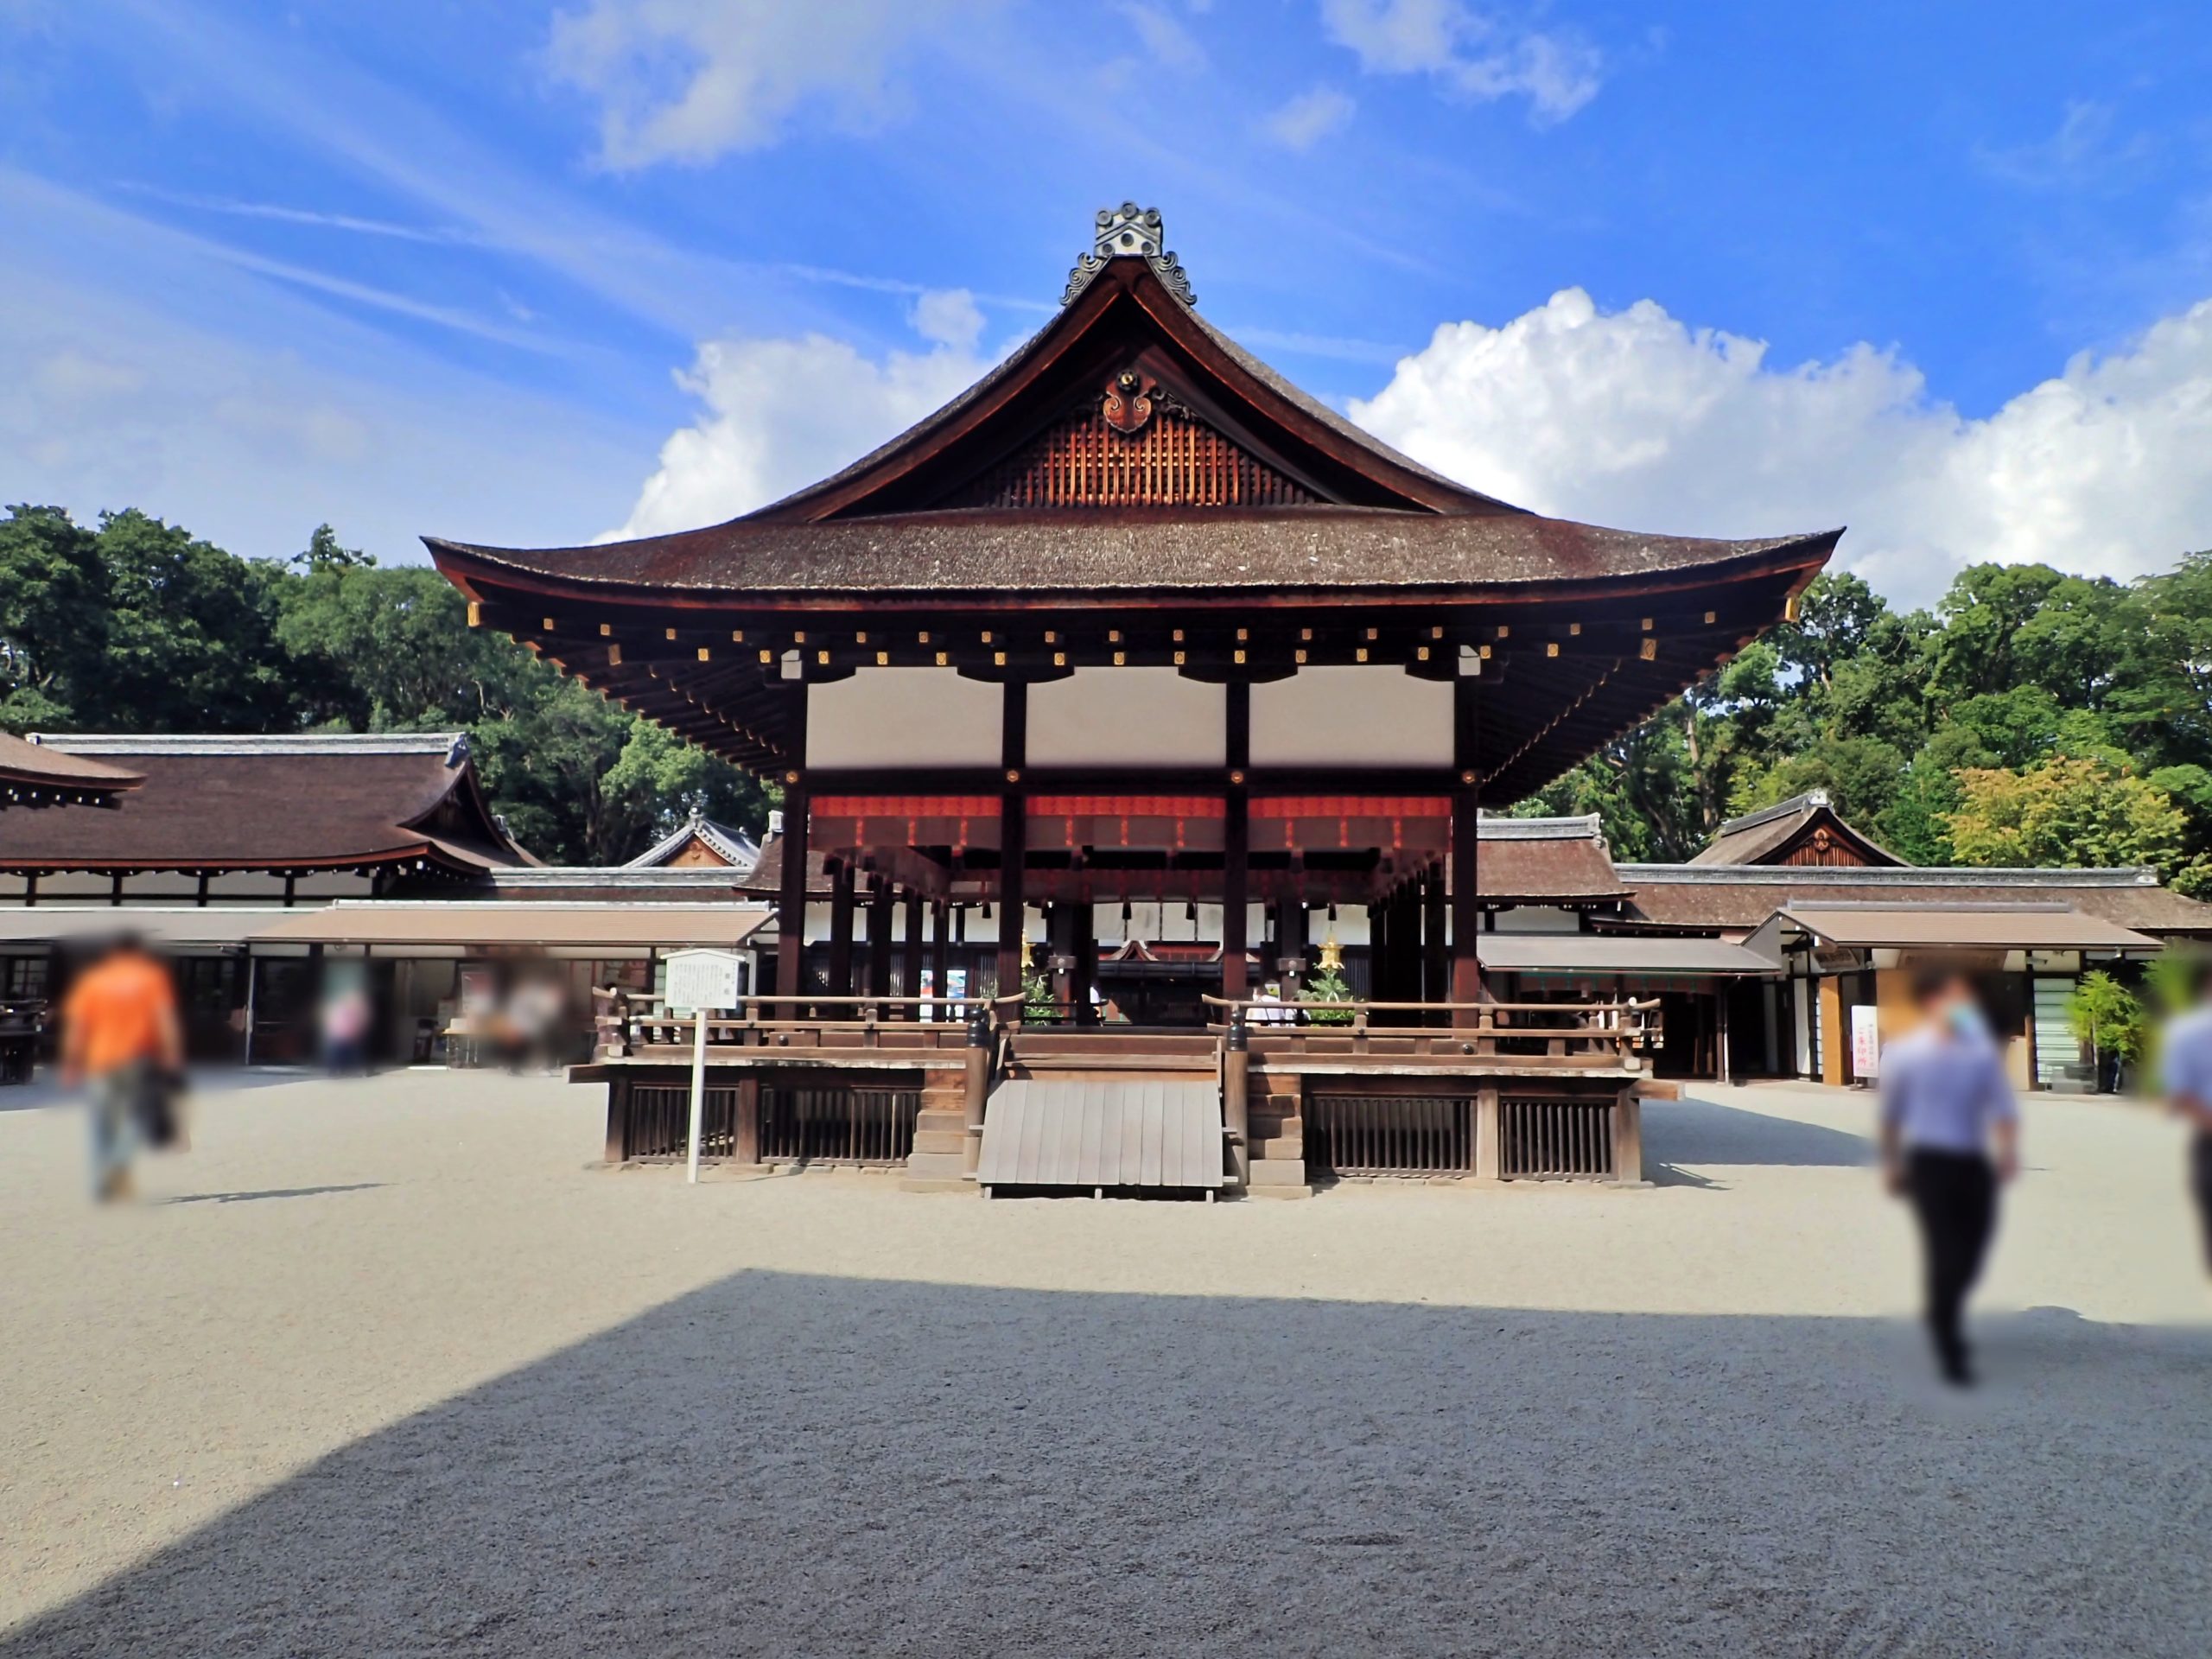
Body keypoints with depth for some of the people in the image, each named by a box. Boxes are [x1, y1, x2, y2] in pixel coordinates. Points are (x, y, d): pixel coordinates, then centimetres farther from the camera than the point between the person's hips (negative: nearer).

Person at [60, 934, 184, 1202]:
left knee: (103, 1122, 9)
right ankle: (120, 1161, -22)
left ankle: (101, 1186, 8)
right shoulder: (152, 977, 4)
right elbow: (166, 1020, -7)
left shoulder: (92, 980, 10)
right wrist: (172, 1055, -9)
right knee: (137, 1115, 3)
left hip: (101, 1062, 2)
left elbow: (75, 1026, 5)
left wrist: (71, 1065, 8)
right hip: (139, 1059, -2)